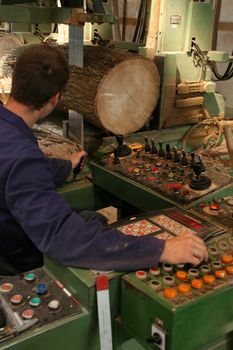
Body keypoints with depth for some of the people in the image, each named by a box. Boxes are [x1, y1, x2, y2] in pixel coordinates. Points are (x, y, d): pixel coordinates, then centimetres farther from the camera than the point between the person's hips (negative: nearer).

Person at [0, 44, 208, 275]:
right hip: (24, 263, -8)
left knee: (94, 217, 17)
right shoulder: (20, 156, -37)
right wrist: (161, 249, -43)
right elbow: (64, 238, -45)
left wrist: (67, 166, 29)